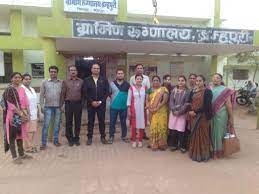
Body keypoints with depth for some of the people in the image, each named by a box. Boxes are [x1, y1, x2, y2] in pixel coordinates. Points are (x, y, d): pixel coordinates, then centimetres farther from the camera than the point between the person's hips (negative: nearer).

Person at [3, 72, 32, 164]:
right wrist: (21, 114, -17)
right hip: (13, 116, -6)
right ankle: (15, 157, 12)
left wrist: (26, 113, -4)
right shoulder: (9, 90, -10)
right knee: (12, 136, 3)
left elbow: (26, 102, 8)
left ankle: (22, 154, 26)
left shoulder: (22, 89, 10)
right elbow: (11, 104, -16)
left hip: (22, 115, 6)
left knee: (20, 135, 14)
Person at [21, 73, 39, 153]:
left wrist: (37, 112, 18)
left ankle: (34, 146, 22)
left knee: (35, 130, 11)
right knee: (29, 131, -2)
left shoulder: (32, 89, 15)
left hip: (34, 114, 7)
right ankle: (29, 147, 11)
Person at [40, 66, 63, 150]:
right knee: (46, 125, 1)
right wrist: (42, 106, 0)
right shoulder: (45, 82, 4)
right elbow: (41, 95, 5)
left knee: (57, 124, 9)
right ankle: (43, 143, 10)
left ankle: (56, 140, 23)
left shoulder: (61, 82, 3)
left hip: (58, 107, 1)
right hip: (48, 107, 0)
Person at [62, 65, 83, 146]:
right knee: (68, 122, 6)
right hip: (68, 103, 0)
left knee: (78, 122, 7)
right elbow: (63, 94, 3)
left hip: (78, 103, 0)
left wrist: (83, 103, -2)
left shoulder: (81, 81, 6)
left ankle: (76, 138, 20)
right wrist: (62, 105, -2)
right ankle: (70, 139, 19)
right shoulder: (65, 82, 6)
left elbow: (83, 93, 6)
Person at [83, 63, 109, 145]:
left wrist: (101, 101, -9)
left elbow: (107, 92, 1)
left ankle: (103, 137, 18)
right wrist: (92, 102, -11)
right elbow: (85, 93, -1)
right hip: (90, 104, 0)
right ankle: (89, 138, 17)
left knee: (102, 121, 6)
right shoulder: (87, 80, 4)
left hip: (101, 104, 0)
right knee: (90, 121, 6)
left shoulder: (104, 80, 5)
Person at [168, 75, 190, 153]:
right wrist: (174, 110, -9)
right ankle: (174, 145, 21)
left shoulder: (187, 91, -1)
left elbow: (187, 104, -6)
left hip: (182, 113, -3)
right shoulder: (174, 90, 8)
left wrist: (179, 111, -13)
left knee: (181, 130, -3)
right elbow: (171, 101, 4)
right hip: (173, 113, 3)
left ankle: (182, 146, 13)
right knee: (172, 129, 5)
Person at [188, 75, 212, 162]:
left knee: (202, 135, 1)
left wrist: (196, 111, -17)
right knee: (194, 135, 11)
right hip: (193, 116, 6)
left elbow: (207, 106, -16)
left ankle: (202, 154, 14)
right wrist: (190, 112, -6)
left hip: (203, 116, -5)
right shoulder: (192, 91, 12)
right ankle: (194, 153, 23)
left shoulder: (207, 91, -7)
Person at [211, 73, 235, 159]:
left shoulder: (225, 90, -3)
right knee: (211, 132, 10)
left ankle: (219, 151, 20)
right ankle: (212, 150, 24)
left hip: (220, 114, -3)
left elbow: (228, 104, -5)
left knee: (219, 132, 5)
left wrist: (231, 117, -6)